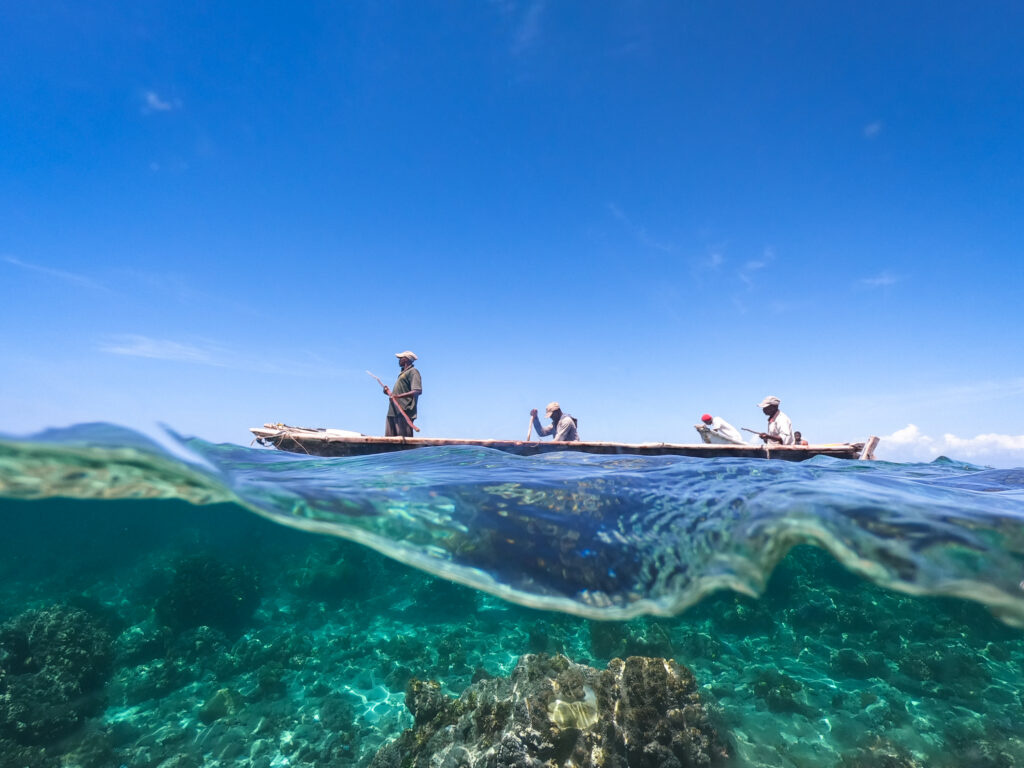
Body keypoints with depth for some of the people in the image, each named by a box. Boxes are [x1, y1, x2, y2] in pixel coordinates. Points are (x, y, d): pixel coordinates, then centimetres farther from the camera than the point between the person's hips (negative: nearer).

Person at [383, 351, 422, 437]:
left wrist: (400, 396, -27)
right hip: (394, 412, 10)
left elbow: (418, 391, -19)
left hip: (404, 412, -10)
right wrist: (390, 393, 14)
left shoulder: (413, 371, -5)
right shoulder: (403, 373, 25)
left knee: (403, 439, -11)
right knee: (389, 438, 5)